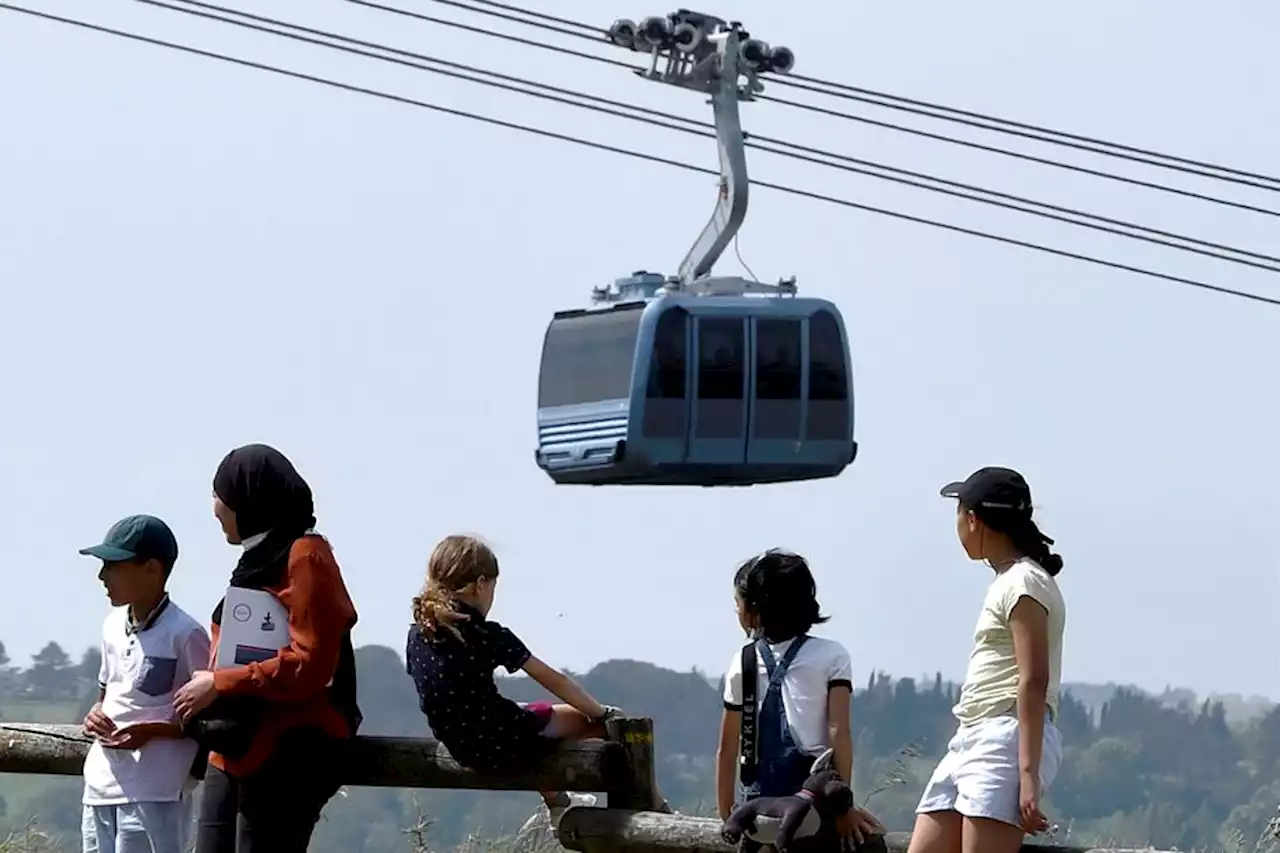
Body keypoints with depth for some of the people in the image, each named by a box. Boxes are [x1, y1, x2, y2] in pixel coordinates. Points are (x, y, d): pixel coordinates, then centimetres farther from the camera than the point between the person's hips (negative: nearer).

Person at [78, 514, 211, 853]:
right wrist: (95, 715, 2)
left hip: (154, 790, -8)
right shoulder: (113, 626, 12)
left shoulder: (184, 634, -12)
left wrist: (151, 730, -19)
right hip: (102, 783, 8)